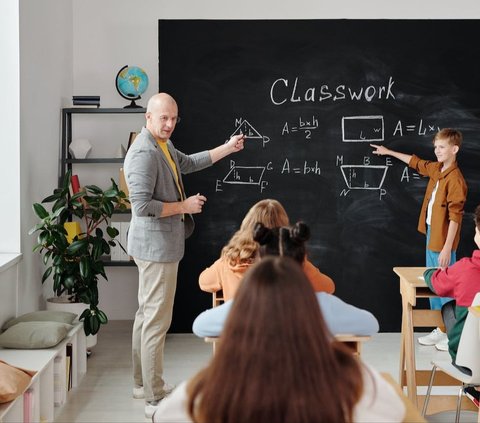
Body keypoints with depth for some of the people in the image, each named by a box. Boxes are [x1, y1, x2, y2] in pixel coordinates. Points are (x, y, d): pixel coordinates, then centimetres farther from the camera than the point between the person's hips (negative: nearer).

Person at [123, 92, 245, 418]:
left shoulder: (164, 146, 11)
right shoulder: (145, 153, -21)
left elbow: (189, 163, 28)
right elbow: (142, 205, -27)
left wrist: (229, 148, 27)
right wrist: (184, 206, -17)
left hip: (160, 245, 11)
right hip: (157, 247, -11)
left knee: (147, 315, 17)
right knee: (157, 321, -7)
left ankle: (144, 383, 28)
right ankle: (155, 399, -2)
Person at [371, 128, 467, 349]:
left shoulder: (455, 179, -18)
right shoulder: (435, 169, 7)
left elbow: (455, 216, -21)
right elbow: (415, 162, 28)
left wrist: (447, 248, -22)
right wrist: (389, 152, 35)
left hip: (443, 240, -9)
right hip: (431, 235, 9)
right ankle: (441, 329, 24)